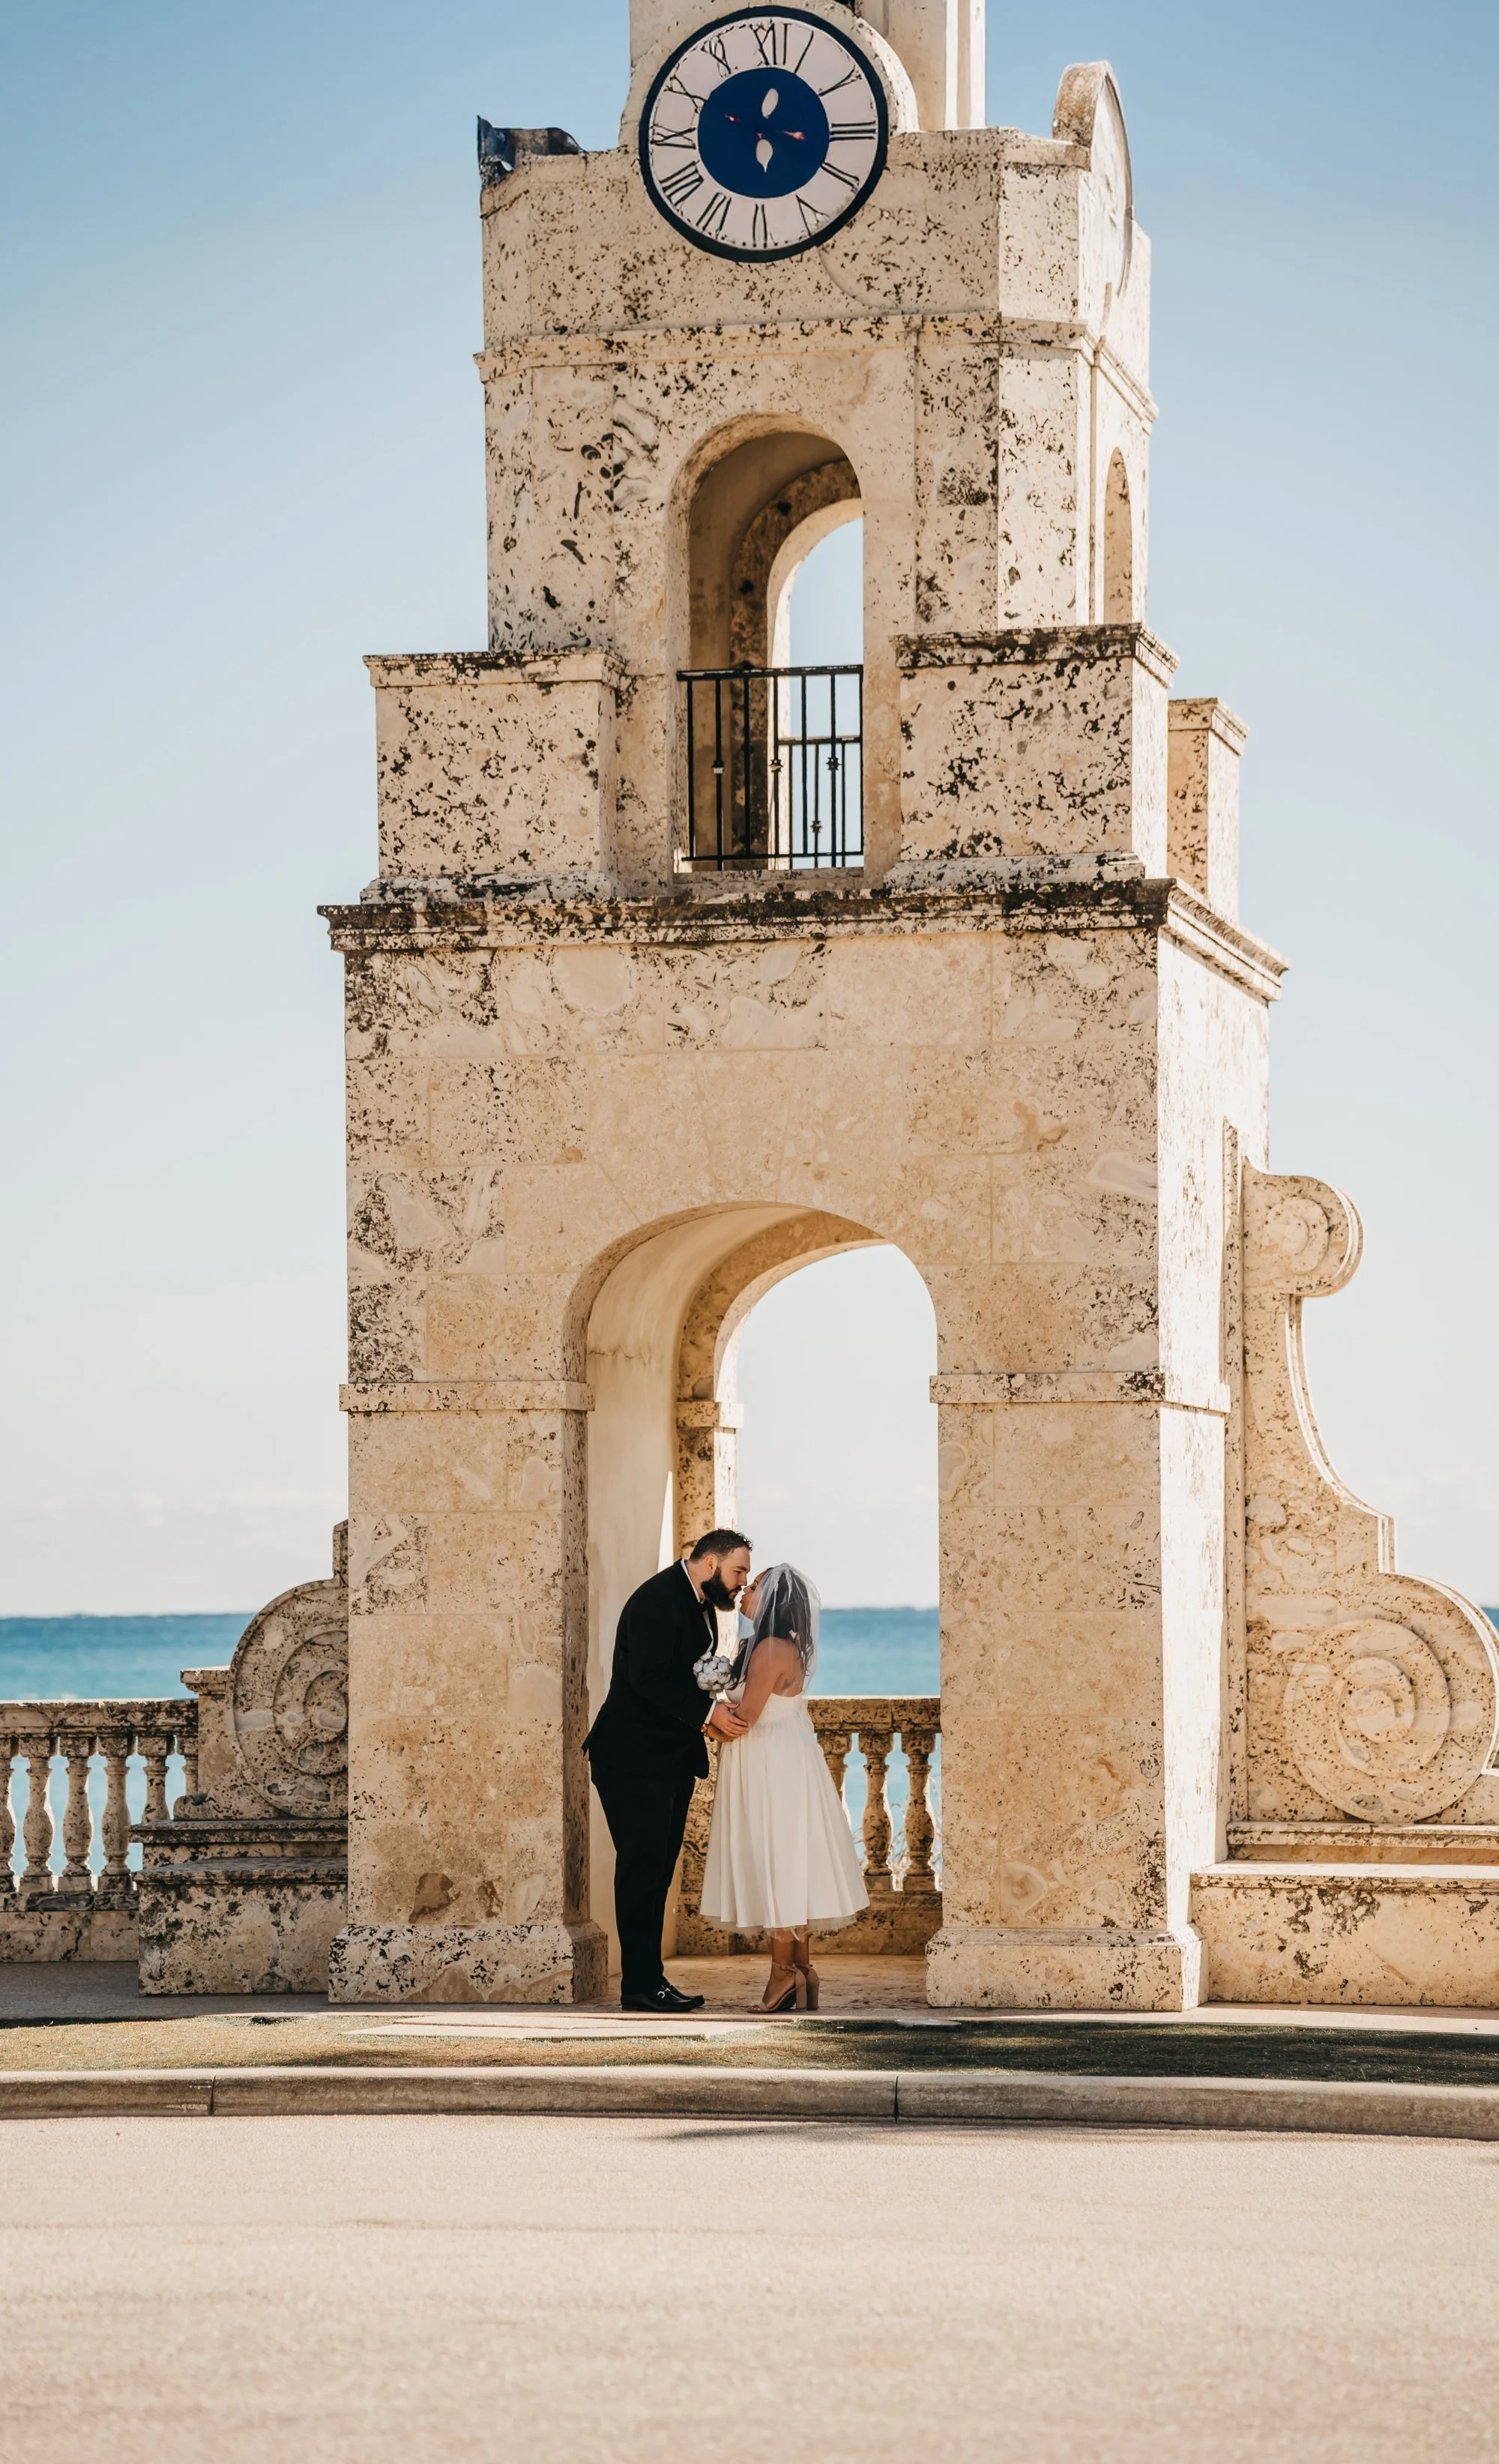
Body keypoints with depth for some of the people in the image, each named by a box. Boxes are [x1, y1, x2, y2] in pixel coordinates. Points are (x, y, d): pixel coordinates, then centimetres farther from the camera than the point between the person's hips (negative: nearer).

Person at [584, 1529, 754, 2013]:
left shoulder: (701, 1605, 15)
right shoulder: (658, 1600, -16)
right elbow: (649, 1677, -24)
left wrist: (715, 1715, 0)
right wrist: (707, 1713, -24)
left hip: (672, 1762, 10)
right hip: (635, 1759, -10)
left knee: (657, 1868, 9)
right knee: (642, 1865, -8)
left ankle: (648, 1978, 11)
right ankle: (640, 1985, -6)